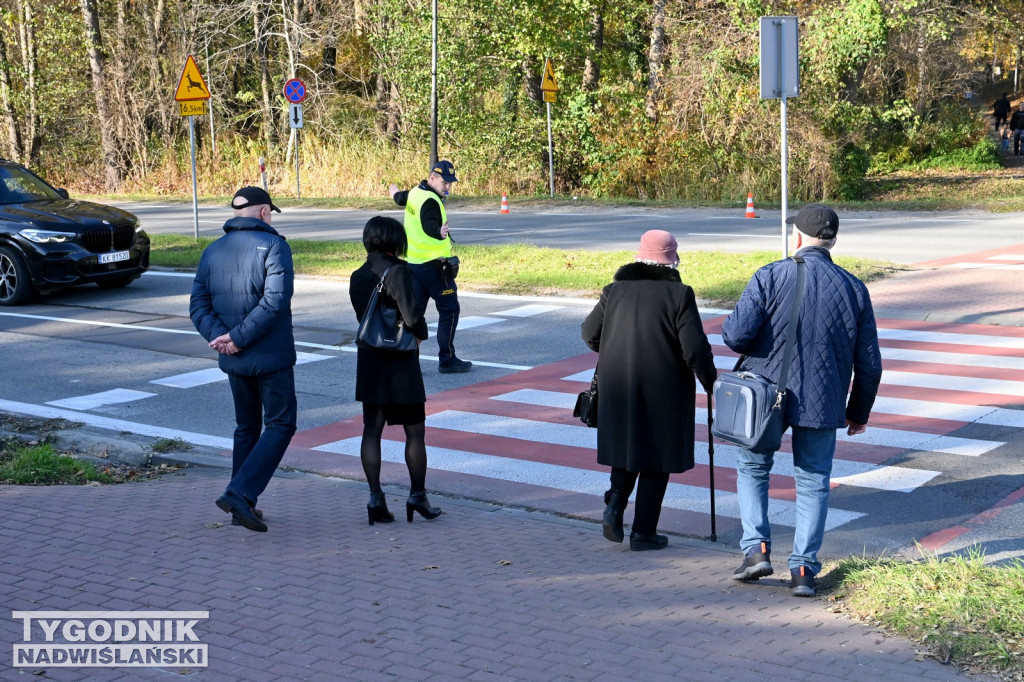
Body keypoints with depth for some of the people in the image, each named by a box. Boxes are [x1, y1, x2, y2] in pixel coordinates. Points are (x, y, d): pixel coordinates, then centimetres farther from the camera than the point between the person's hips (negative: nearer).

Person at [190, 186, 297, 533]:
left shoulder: (213, 251, 9)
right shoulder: (273, 245, -9)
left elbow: (198, 305, 1)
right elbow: (275, 300, -22)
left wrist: (219, 336, -11)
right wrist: (239, 337, -18)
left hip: (234, 361, 6)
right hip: (271, 357, -6)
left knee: (246, 428, 19)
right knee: (280, 425, 4)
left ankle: (243, 507, 21)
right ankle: (240, 493, -10)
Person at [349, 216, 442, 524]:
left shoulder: (358, 277, 5)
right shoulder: (396, 271, -16)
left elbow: (362, 316, 9)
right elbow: (412, 316, -21)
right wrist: (420, 333, -2)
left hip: (369, 359, 6)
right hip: (400, 361, -6)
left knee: (371, 430, 8)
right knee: (414, 431, 6)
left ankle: (375, 497, 6)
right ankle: (417, 496, 12)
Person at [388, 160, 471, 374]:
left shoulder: (415, 192, 8)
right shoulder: (430, 202, -20)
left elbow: (402, 198, 32)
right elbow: (429, 225, -40)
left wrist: (396, 193, 55)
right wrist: (439, 232, -61)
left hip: (413, 262, 9)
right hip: (433, 265, -9)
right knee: (449, 310, 1)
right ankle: (447, 360, 4)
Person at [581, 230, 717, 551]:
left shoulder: (615, 290, 1)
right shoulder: (679, 295, -11)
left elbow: (590, 334, 9)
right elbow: (695, 349, -14)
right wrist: (710, 383, 1)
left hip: (618, 389, 4)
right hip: (663, 392, -3)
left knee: (627, 447, 22)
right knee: (656, 458, 7)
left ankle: (615, 501, 0)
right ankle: (643, 532, 10)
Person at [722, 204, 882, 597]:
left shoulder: (771, 277, -9)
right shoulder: (854, 289, 2)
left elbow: (737, 334, -17)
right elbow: (869, 363, 5)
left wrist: (731, 326, 8)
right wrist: (860, 413, 17)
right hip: (822, 403, 2)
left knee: (752, 469, 19)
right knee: (813, 483, 12)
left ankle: (756, 549, 8)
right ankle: (804, 570, 9)